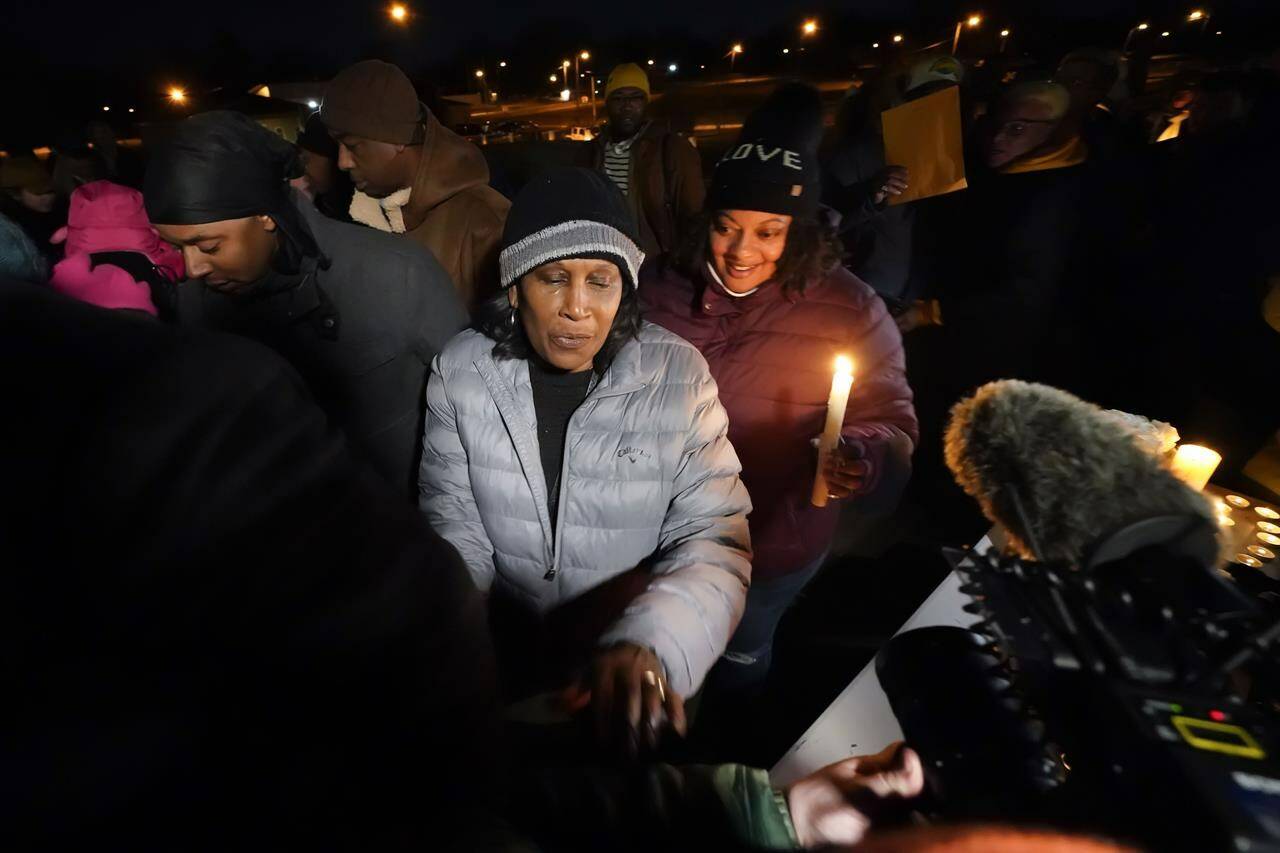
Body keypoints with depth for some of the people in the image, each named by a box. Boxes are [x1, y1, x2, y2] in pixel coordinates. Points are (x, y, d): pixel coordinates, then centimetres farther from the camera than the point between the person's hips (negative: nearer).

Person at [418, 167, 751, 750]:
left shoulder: (678, 375, -11)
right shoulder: (460, 372, -6)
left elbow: (713, 540, -13)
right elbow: (454, 532, -4)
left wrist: (651, 645, -30)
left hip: (629, 643, -1)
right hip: (504, 641, 2)